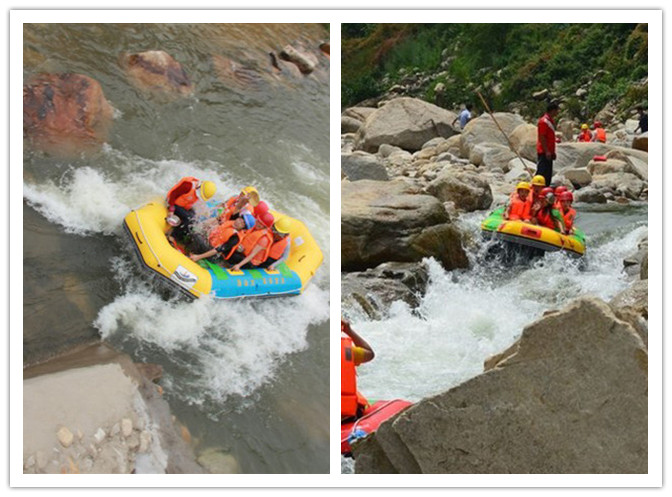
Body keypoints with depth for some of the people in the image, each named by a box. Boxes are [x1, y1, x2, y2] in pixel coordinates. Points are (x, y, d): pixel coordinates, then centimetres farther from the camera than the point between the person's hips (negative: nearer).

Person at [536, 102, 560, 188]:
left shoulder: (551, 121, 17)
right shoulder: (544, 121, -14)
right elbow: (542, 138, -19)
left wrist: (552, 152, 20)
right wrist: (546, 151, -22)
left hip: (549, 152, 10)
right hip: (544, 152, -10)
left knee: (548, 174, 11)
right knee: (543, 173, -11)